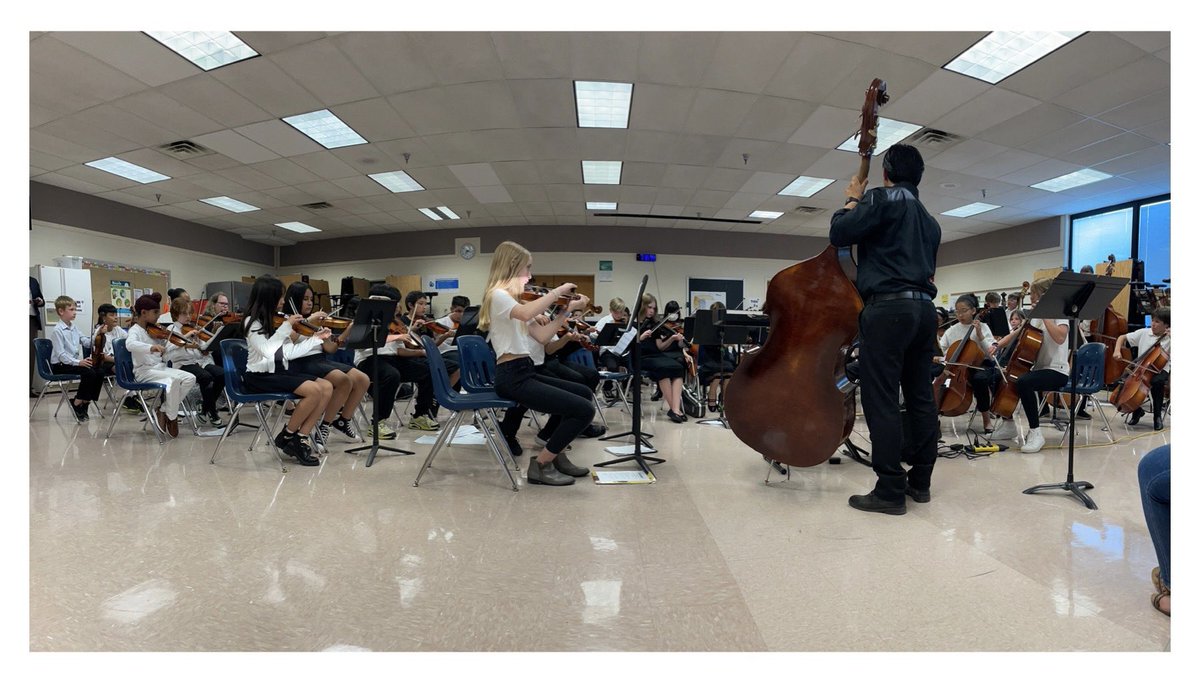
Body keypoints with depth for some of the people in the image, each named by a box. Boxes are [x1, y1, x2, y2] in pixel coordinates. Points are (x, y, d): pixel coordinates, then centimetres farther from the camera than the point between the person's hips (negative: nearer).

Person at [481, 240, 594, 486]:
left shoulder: (513, 297, 18)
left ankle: (557, 454, 22)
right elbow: (526, 314, -34)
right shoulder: (498, 295, -10)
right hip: (512, 377, -10)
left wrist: (567, 309, 9)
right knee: (584, 410, -15)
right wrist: (557, 291, -21)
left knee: (584, 394, 22)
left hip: (524, 372, 10)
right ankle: (541, 465, -2)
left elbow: (541, 336, 13)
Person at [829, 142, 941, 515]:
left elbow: (840, 234, -7)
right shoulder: (929, 220, 23)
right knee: (920, 397, 10)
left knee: (881, 399, -7)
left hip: (889, 307, -9)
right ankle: (920, 481, 18)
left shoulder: (883, 197, -1)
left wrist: (852, 200, 9)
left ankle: (890, 490, -6)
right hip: (924, 308, 9)